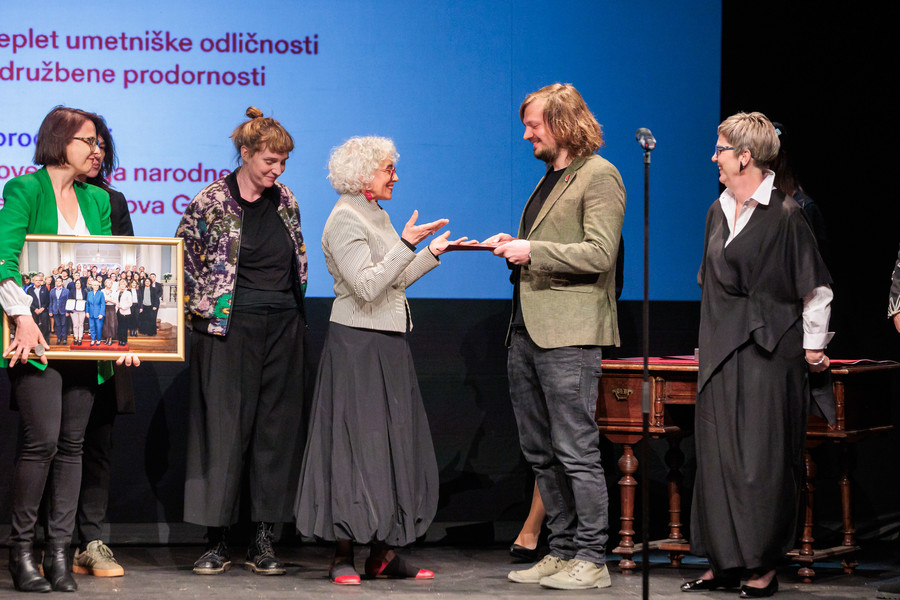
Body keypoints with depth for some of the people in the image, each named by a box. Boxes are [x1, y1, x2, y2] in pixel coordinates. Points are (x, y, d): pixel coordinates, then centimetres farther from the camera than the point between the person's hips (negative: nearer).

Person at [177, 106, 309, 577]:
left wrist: (293, 310, 15)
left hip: (283, 327, 5)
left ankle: (264, 541, 8)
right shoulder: (212, 202, -5)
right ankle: (217, 542, 3)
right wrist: (204, 307, -3)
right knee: (224, 430, -4)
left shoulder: (285, 201, 10)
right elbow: (182, 259, -1)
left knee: (278, 431, 3)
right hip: (230, 329, -5)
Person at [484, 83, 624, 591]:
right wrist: (516, 248, 11)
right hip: (527, 330, 10)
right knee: (541, 454, 11)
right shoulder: (549, 177, 21)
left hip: (568, 334, -10)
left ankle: (592, 560, -3)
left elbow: (600, 253, -17)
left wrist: (533, 251, -16)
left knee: (576, 451, -8)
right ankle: (562, 552, 18)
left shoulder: (599, 176, -7)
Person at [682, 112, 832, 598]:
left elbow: (815, 287, -7)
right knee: (717, 456, 7)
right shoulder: (718, 212, 12)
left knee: (763, 459, -3)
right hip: (721, 352, 7)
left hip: (769, 350, -7)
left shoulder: (785, 215, -10)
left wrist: (814, 345, -6)